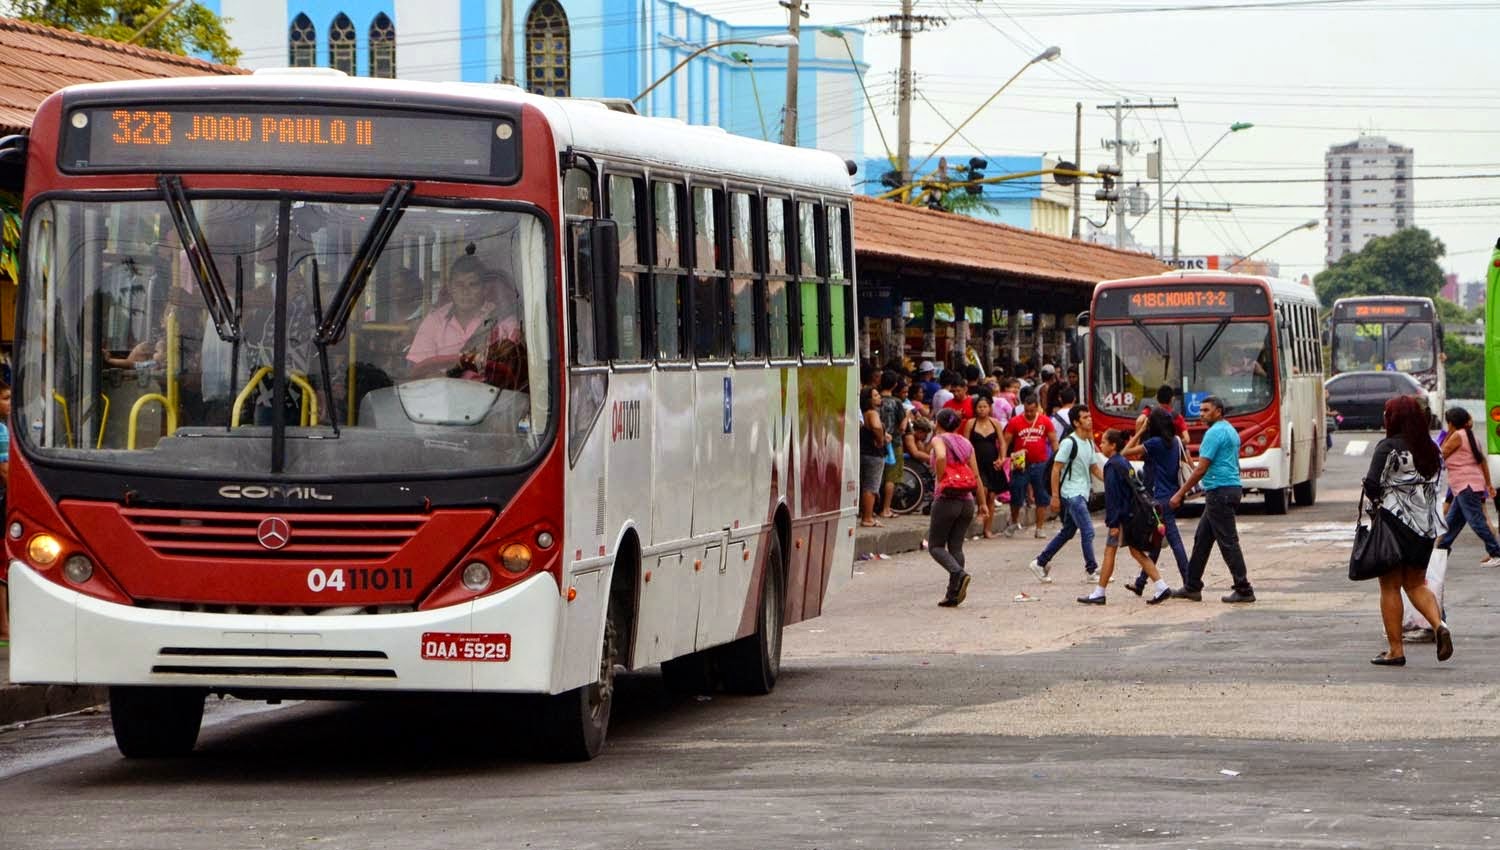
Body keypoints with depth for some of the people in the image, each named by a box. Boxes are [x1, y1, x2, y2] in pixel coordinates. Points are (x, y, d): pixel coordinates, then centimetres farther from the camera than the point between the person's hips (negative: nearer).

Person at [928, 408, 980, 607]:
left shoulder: (939, 440, -4)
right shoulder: (965, 443, 12)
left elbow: (941, 457, -27)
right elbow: (976, 474, 10)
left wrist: (940, 481, -13)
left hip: (946, 499, -6)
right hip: (966, 500, 6)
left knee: (935, 546, 3)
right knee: (956, 546, 9)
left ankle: (959, 574, -22)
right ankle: (953, 594, 3)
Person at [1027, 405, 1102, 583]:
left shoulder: (1089, 443, 13)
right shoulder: (1069, 443, -13)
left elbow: (1095, 469, 20)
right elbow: (1056, 469, -14)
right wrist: (1055, 495, -17)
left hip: (1082, 494, 9)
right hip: (1071, 493, -9)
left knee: (1067, 533, 14)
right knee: (1087, 531, -12)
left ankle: (1040, 563, 22)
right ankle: (1091, 570, -6)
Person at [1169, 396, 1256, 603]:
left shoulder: (1215, 433, -14)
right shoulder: (1231, 431, 17)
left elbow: (1201, 469, -17)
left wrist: (1180, 494, -13)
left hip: (1219, 491, -10)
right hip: (1232, 487, 10)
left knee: (1228, 542, -7)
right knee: (1202, 539, 14)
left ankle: (1244, 590, -7)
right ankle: (1192, 587, 18)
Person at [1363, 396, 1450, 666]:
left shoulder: (1388, 447, -10)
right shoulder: (1430, 449, 8)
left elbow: (1372, 483, -17)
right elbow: (1435, 484, 9)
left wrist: (1377, 501, 2)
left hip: (1394, 521, -5)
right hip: (1425, 525, 5)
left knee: (1390, 587, 4)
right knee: (1416, 583, 17)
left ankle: (1395, 650, 4)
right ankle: (1439, 625, -8)